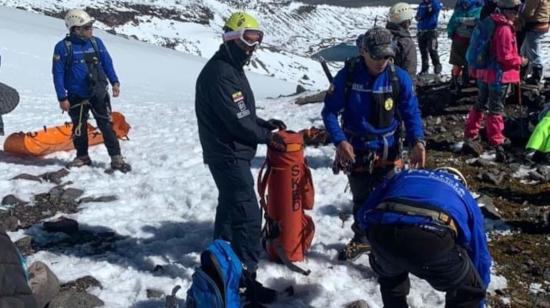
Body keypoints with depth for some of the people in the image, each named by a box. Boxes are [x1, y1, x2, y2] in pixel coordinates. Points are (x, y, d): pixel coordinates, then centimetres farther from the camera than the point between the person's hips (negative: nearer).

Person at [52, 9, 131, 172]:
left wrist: (115, 82, -2)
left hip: (98, 93, 1)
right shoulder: (63, 47, -10)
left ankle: (116, 159, -2)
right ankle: (82, 157, 30)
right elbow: (58, 74, -8)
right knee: (79, 128, 13)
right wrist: (62, 98, -10)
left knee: (107, 126, -4)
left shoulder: (96, 42, 0)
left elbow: (107, 63, 9)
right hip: (76, 97, -1)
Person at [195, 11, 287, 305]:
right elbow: (236, 121, -24)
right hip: (228, 154, -11)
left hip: (230, 153, 11)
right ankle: (247, 276, -1)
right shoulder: (219, 73, -21)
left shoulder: (231, 68, 13)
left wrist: (265, 124, 5)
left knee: (230, 205, 21)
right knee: (248, 214, -8)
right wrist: (266, 136, -10)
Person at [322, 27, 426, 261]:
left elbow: (411, 113, -4)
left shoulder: (399, 77, -11)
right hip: (355, 151, 1)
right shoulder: (348, 75, -13)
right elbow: (330, 111, -8)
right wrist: (340, 141, -21)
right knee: (360, 200, 17)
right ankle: (361, 239, 39)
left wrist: (417, 141, -20)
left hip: (387, 152, -1)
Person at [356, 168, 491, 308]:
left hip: (383, 232, 3)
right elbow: (480, 253, 41)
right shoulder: (465, 197, 37)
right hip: (432, 239, -3)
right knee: (467, 292, 26)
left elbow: (364, 214, 36)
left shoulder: (406, 175, 42)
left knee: (389, 276, 39)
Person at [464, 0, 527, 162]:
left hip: (486, 72, 9)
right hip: (499, 75, -9)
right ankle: (497, 143, -1)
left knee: (480, 104, 19)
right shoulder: (504, 29, -20)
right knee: (496, 109, -5)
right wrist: (520, 61, -7)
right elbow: (505, 57, -21)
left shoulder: (493, 24, 8)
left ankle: (470, 134, 29)